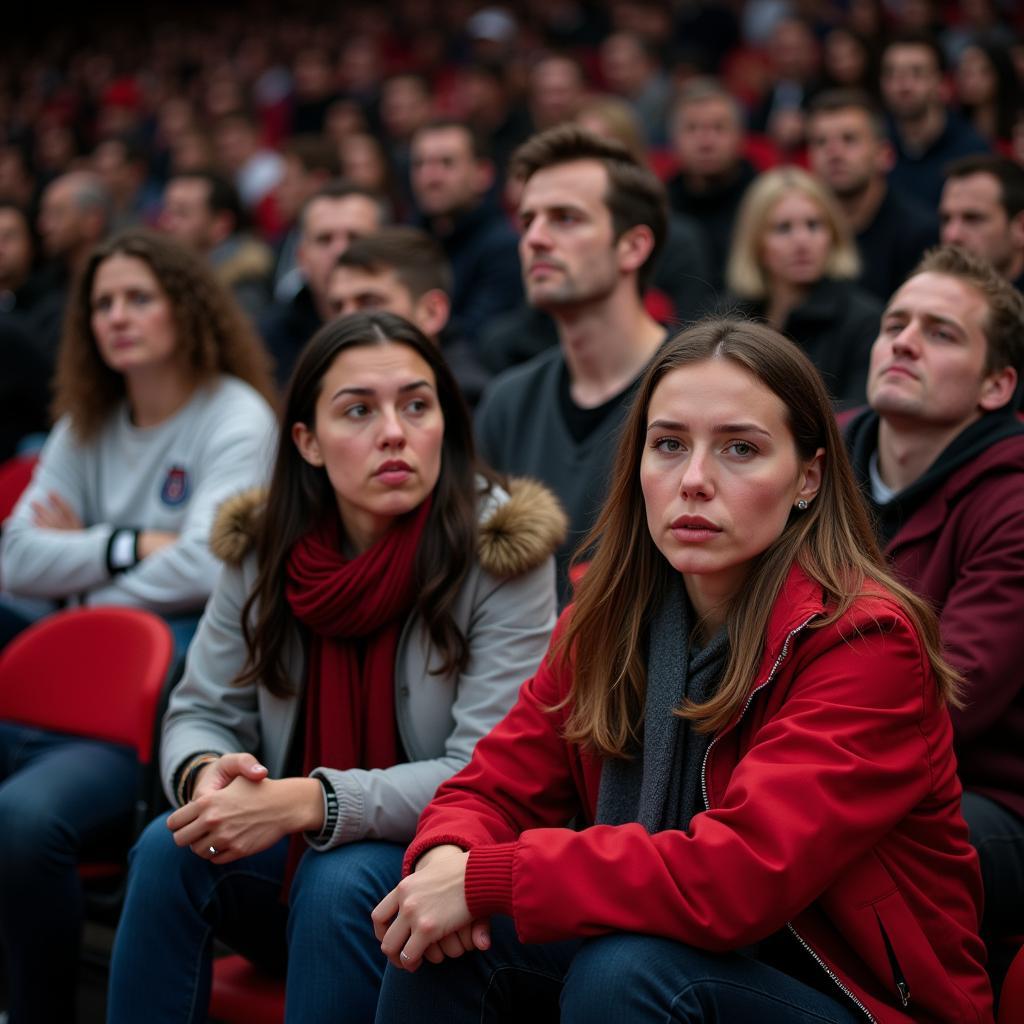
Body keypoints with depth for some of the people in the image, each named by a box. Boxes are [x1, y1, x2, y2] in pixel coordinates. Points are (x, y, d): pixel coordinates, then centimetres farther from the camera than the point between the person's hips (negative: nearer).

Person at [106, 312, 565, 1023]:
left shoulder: (499, 551, -16)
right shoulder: (261, 548, -2)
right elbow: (202, 712, 5)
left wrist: (309, 802, -32)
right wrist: (205, 775, -22)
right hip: (293, 855, 4)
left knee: (340, 881, -33)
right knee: (169, 850, -23)